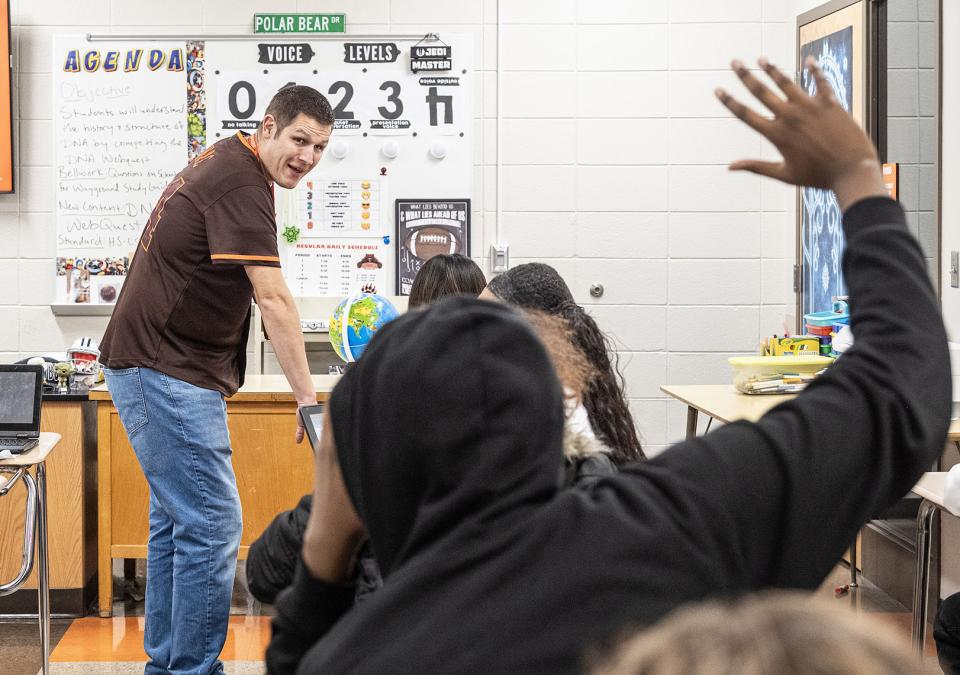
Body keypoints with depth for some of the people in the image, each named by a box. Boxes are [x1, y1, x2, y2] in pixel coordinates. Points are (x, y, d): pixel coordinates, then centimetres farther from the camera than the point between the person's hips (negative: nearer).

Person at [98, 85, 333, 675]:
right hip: (167, 374, -11)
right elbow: (274, 300, -25)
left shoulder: (226, 160, 14)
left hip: (173, 371, 11)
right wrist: (308, 397, -28)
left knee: (177, 519, 14)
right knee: (212, 525, -11)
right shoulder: (241, 185, -18)